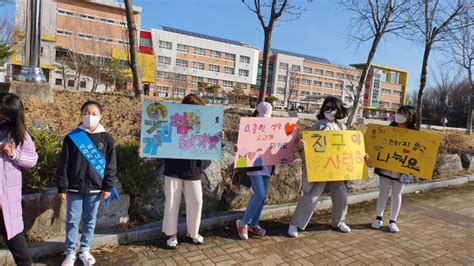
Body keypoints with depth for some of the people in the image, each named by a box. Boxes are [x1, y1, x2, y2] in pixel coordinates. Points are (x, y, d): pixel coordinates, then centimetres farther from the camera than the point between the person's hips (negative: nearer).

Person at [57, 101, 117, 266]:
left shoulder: (106, 139, -1)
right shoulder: (72, 137, -3)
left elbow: (111, 165, 1)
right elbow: (63, 165, -2)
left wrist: (108, 187, -2)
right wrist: (62, 187, -4)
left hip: (95, 189, 1)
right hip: (74, 188, -1)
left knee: (90, 221, 13)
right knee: (72, 221, 9)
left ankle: (84, 250, 30)